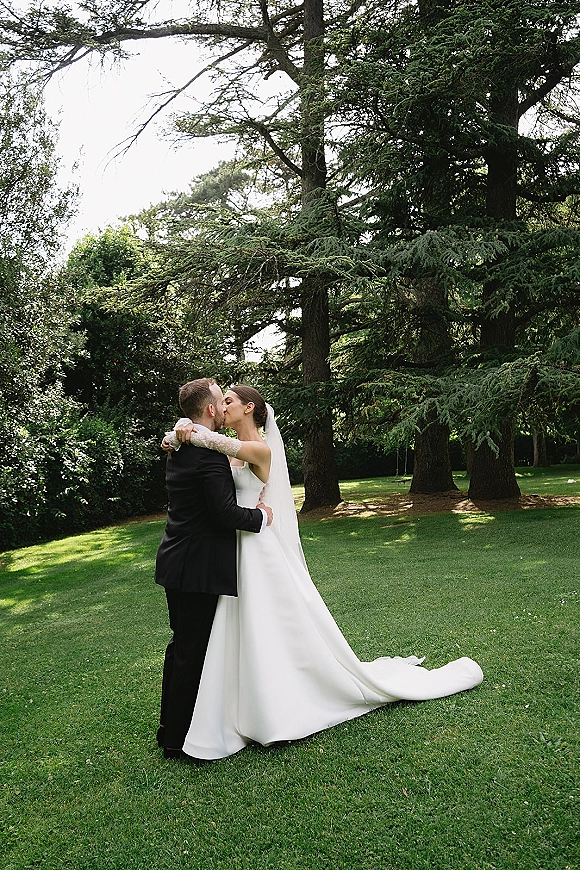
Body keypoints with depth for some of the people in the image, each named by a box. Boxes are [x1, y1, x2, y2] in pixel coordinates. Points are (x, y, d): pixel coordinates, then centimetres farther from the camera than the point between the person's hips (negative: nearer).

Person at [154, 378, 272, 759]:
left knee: (181, 645, 20)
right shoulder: (209, 452, -21)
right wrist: (260, 516, -9)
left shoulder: (179, 448, 10)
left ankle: (170, 725, 34)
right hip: (198, 568, -10)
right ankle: (178, 738, 16)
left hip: (177, 563, 10)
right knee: (192, 650, 3)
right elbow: (226, 512, -24)